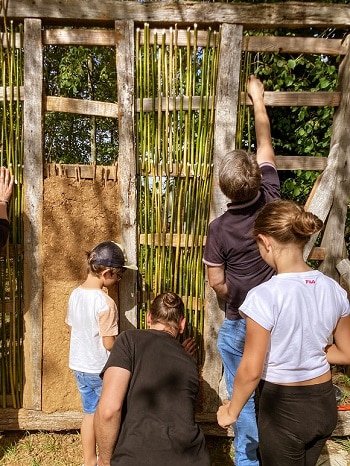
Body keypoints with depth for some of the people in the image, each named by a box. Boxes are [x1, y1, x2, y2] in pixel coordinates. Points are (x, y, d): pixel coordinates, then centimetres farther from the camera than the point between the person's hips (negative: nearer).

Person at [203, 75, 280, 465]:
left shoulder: (219, 228, -15)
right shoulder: (271, 201, -9)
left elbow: (216, 282, -7)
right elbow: (265, 143, 4)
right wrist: (257, 99, 17)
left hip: (239, 325, -3)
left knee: (245, 402, 15)